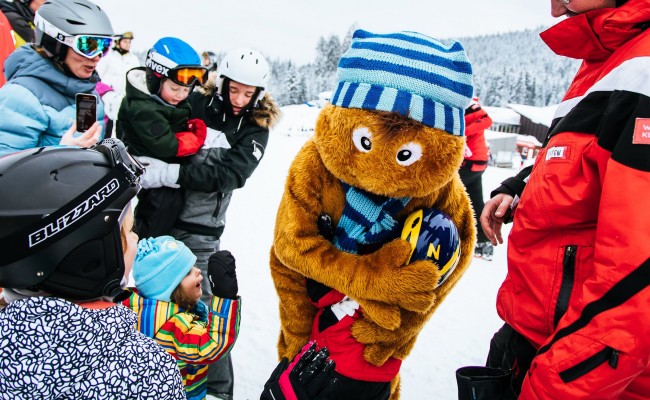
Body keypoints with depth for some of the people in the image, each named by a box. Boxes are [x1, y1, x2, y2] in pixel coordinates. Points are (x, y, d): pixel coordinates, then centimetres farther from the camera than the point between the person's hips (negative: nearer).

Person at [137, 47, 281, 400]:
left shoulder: (256, 127, -4)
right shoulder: (194, 104, 0)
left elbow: (231, 173, -17)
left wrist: (169, 174, -24)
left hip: (200, 230, -2)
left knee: (202, 304, -4)